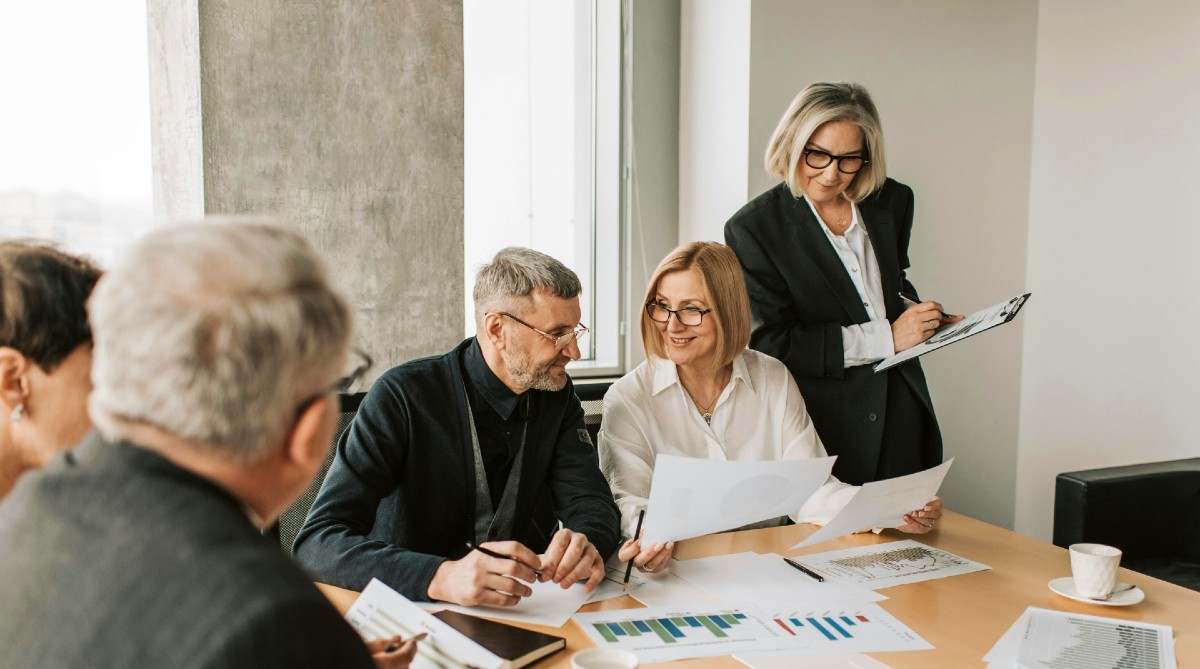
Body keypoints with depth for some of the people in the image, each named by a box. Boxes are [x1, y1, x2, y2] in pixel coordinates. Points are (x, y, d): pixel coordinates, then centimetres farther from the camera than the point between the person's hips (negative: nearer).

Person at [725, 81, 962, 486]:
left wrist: (924, 319, 2)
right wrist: (885, 338, -16)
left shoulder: (892, 202, 6)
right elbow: (771, 344, -15)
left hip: (902, 417, 5)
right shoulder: (753, 228, -10)